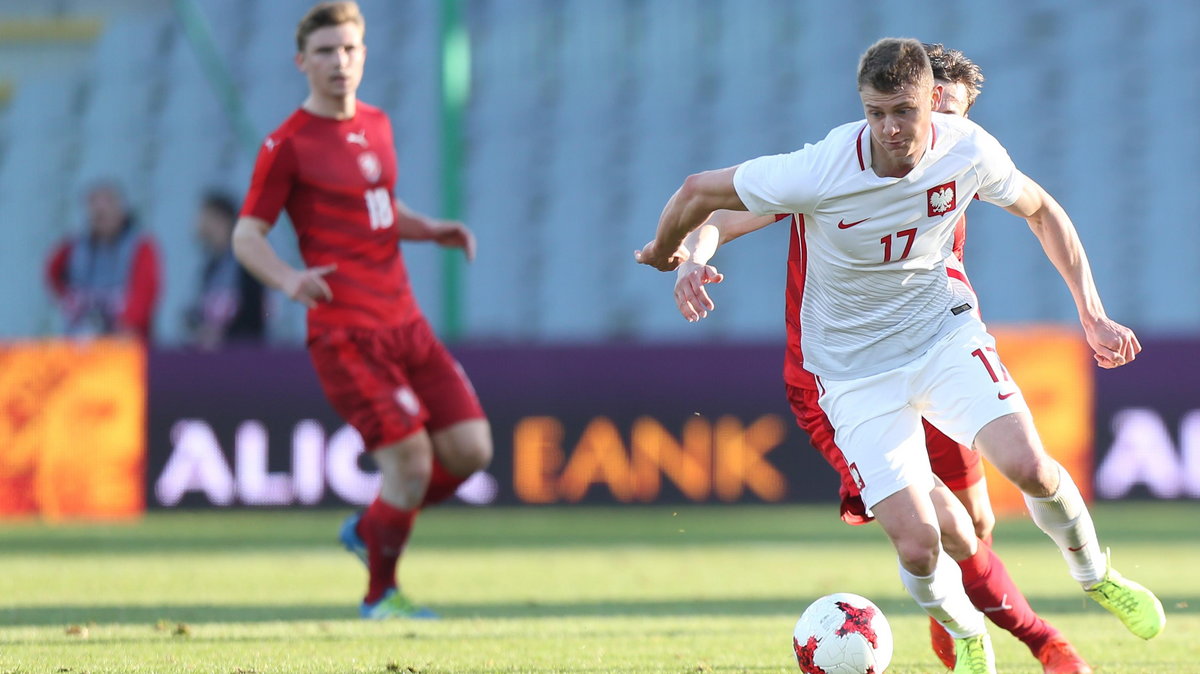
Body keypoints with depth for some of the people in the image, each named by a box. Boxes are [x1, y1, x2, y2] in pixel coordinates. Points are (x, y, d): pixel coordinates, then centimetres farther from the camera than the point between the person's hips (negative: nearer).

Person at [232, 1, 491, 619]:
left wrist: (432, 231, 10)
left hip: (404, 322, 7)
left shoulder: (376, 126, 15)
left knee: (470, 449, -1)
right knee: (410, 458, -14)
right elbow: (246, 236, -5)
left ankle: (369, 531, 22)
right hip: (345, 331, -7)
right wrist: (288, 279, -25)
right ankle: (380, 595, 8)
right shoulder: (288, 145, -6)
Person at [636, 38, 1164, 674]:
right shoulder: (818, 173, -27)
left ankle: (1097, 576, 10)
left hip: (944, 332, 2)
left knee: (1028, 465, -22)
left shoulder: (968, 151, -14)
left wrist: (1091, 313, 3)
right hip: (855, 370, -2)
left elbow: (1040, 210, 7)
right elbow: (698, 191, -13)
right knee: (917, 544, -13)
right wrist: (665, 256, 7)